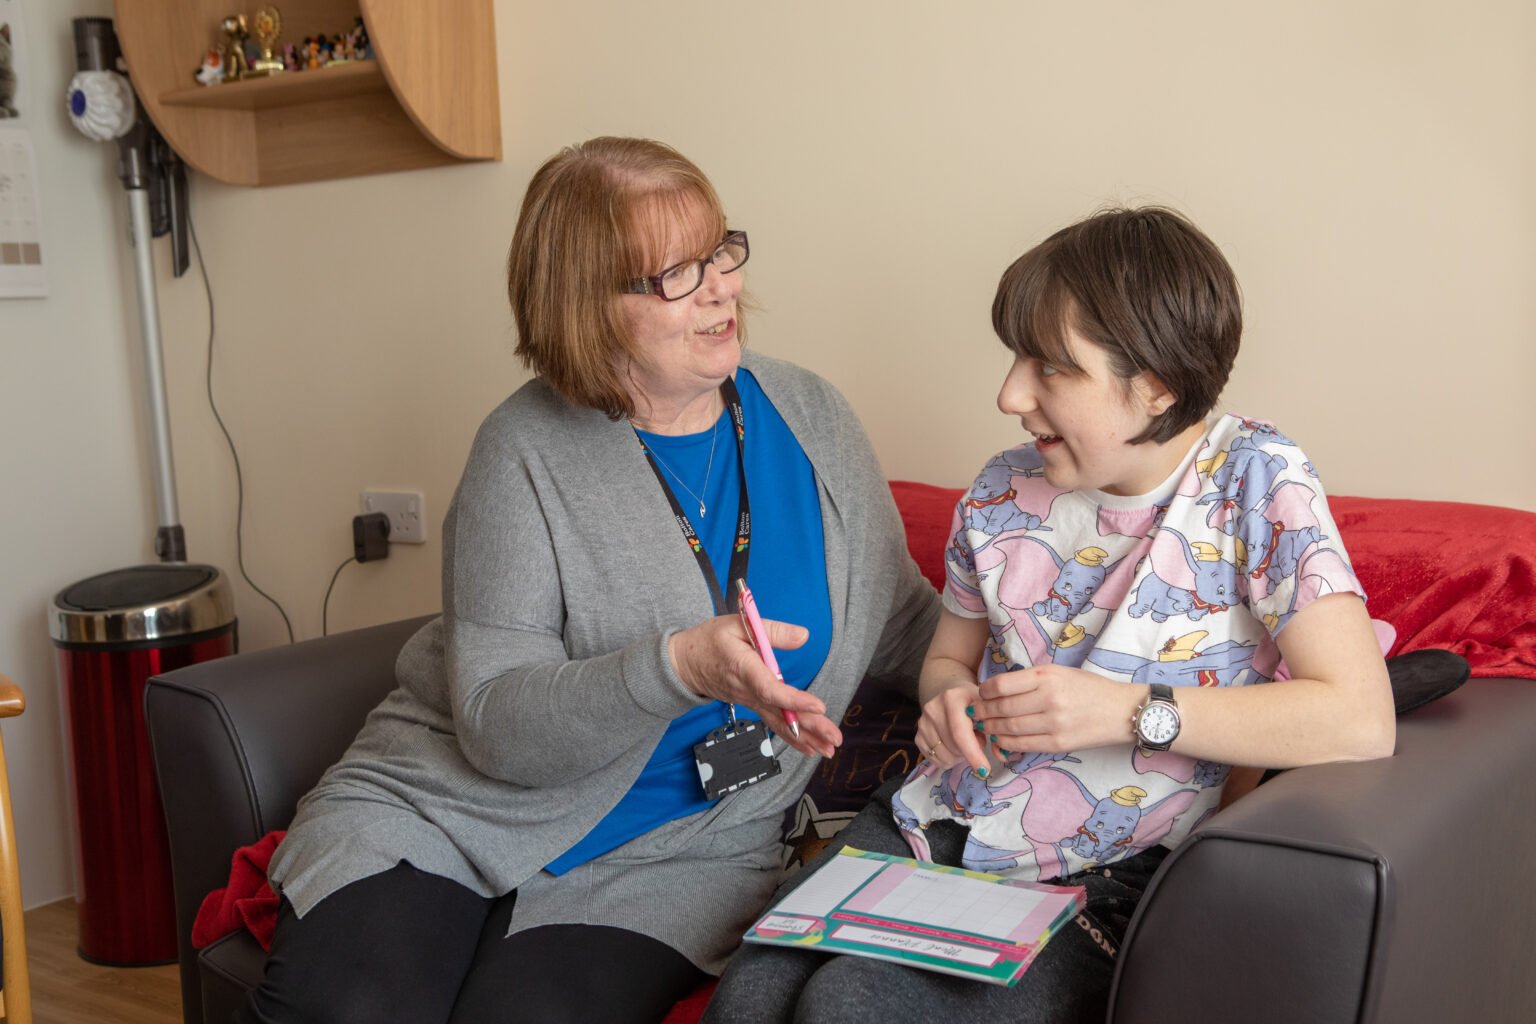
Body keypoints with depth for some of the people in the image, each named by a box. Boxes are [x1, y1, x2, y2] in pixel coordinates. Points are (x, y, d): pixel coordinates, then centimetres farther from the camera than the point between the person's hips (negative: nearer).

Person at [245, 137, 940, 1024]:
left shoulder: (812, 420, 3)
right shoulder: (530, 450, -9)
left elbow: (901, 624, 12)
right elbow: (496, 725, -14)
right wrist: (679, 668, -30)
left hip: (681, 851, 2)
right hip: (454, 800, -2)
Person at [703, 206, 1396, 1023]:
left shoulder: (1252, 481, -8)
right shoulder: (1004, 491, 6)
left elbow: (1362, 720, -17)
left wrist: (1129, 711, -20)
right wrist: (950, 699, -3)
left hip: (1095, 885, -4)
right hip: (938, 825, 5)